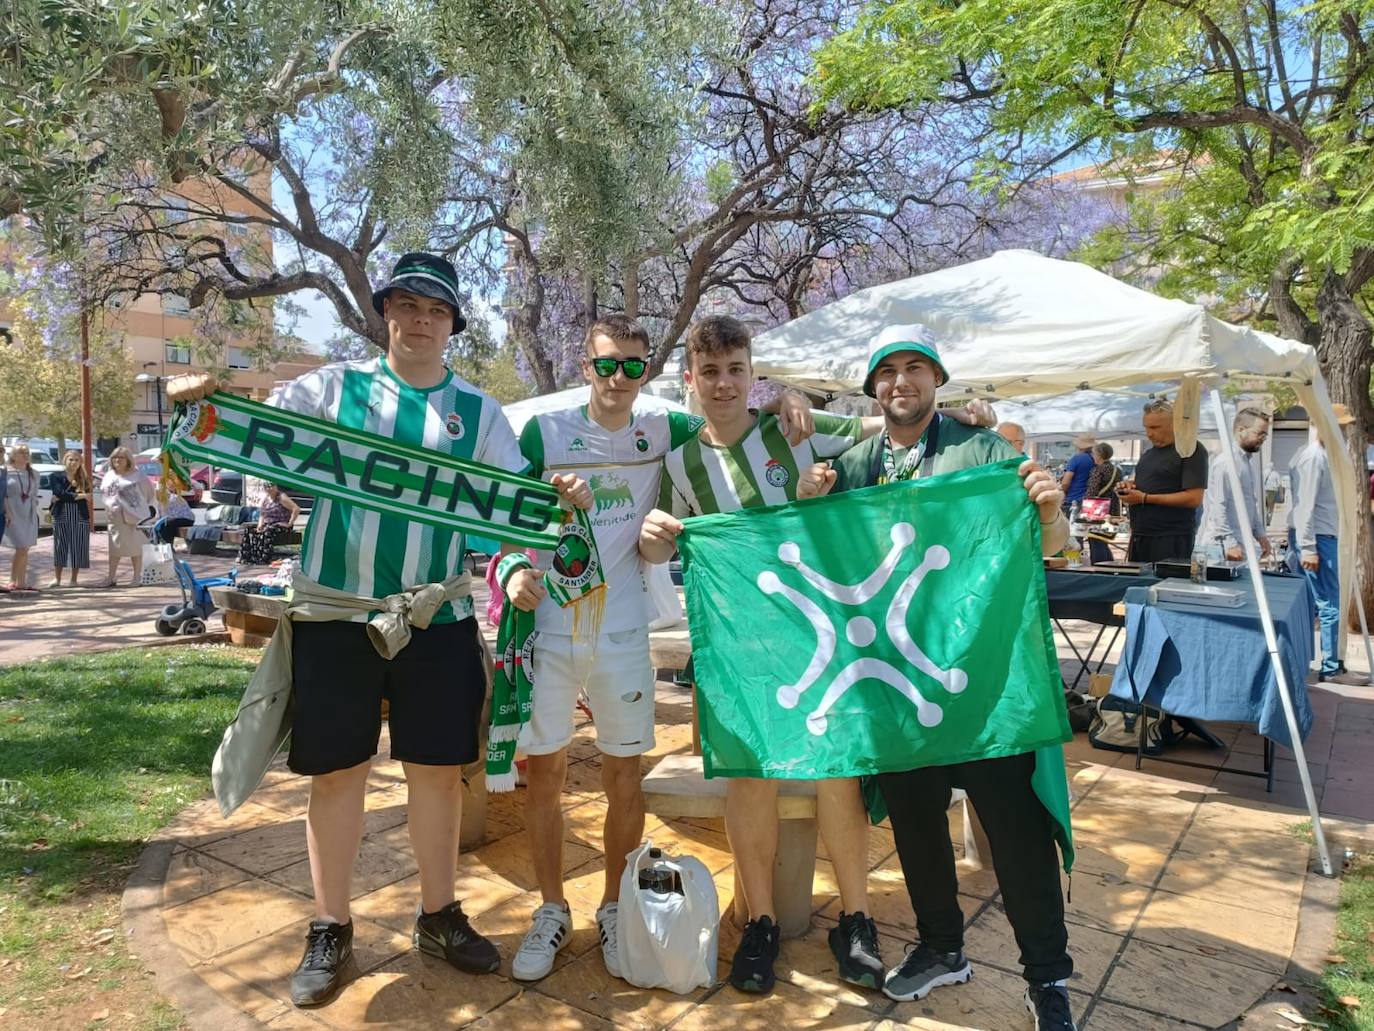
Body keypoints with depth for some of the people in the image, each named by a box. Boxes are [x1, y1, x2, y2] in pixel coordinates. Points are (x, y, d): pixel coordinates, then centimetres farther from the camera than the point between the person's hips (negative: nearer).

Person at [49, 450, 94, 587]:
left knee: (78, 548, 1)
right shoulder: (55, 477, 6)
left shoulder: (84, 479, 9)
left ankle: (74, 580, 9)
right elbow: (60, 493, -10)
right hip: (61, 516, -1)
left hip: (80, 517, 1)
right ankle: (57, 578, 8)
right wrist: (78, 496, -8)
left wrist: (64, 497, -10)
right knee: (60, 547, 0)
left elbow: (85, 497, -6)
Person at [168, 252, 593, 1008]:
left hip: (437, 616, 2)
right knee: (337, 770, 7)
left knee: (438, 768, 10)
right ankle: (329, 930, 26)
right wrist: (206, 399, -20)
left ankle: (438, 917, 29)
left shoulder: (478, 412, 8)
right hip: (335, 611, -1)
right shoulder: (333, 387, 5)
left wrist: (556, 497, -18)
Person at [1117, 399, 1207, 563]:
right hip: (1139, 537, 8)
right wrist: (1130, 485, 7)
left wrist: (1145, 498, -17)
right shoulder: (1149, 453, 18)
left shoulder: (1192, 450, -7)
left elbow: (1194, 498, -16)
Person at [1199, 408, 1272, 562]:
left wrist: (1260, 534, 17)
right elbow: (1217, 507, -19)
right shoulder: (1226, 462, -14)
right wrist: (1229, 543, -21)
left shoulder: (1249, 461, 14)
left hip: (1243, 543, 9)